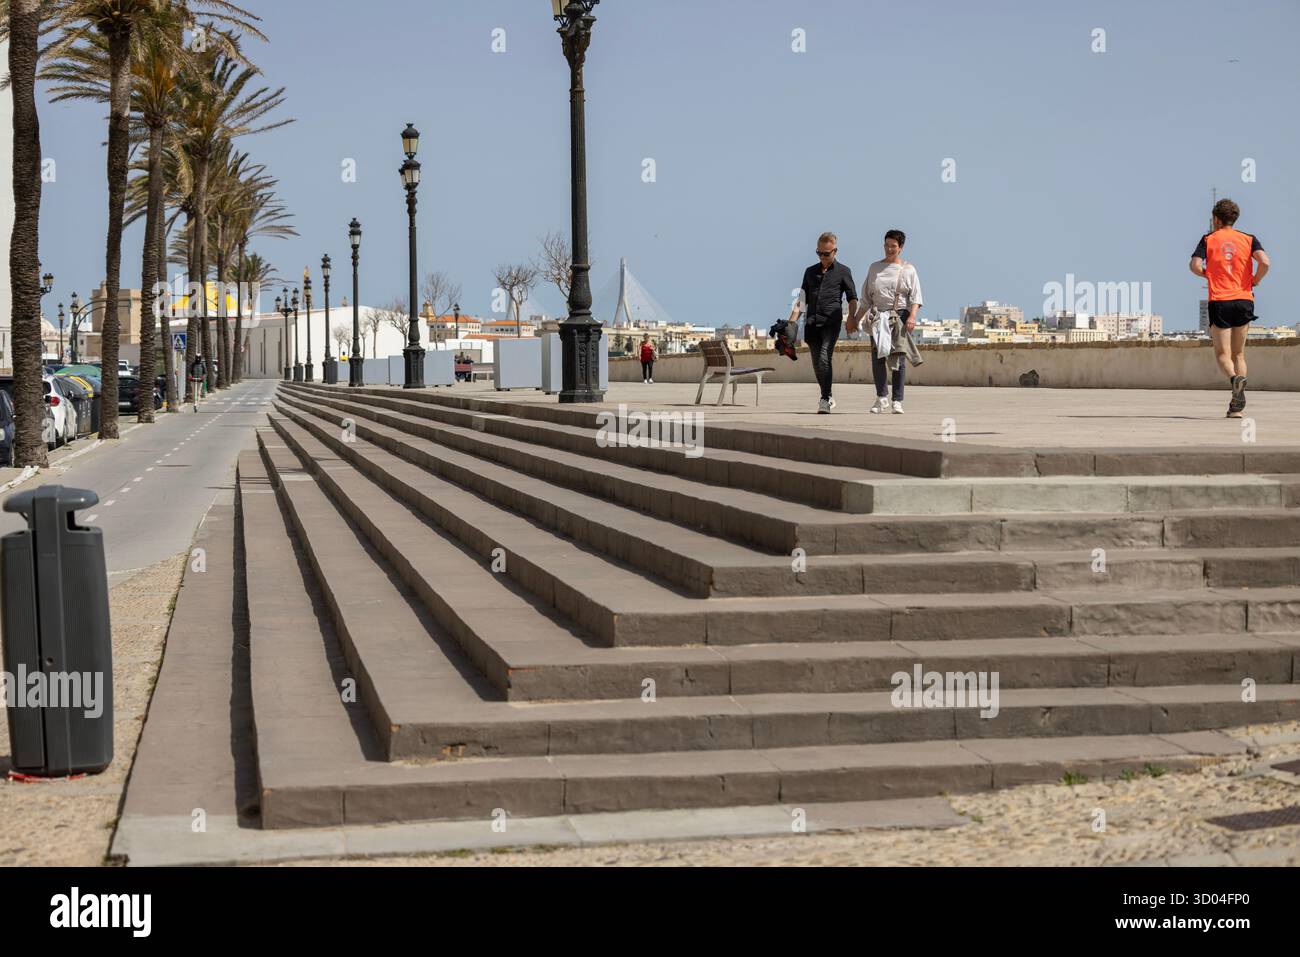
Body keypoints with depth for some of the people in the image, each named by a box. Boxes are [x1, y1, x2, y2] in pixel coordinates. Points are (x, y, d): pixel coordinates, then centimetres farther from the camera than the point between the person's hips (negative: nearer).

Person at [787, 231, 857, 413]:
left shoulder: (842, 271, 8)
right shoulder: (810, 271, 18)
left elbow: (852, 298, 7)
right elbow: (802, 299, 20)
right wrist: (792, 322, 9)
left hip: (831, 322, -4)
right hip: (811, 322, 4)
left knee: (824, 358, -19)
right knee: (817, 363, 4)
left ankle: (825, 399, -16)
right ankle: (828, 397, 18)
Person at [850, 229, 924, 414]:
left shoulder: (908, 270, 8)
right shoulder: (874, 267, 16)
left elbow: (915, 297, 0)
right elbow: (866, 298, 20)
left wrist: (912, 316, -16)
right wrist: (855, 319, 16)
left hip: (900, 316, -2)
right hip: (878, 317, 2)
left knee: (898, 359, -7)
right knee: (877, 357, -7)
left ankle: (897, 402, -3)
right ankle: (881, 398, 5)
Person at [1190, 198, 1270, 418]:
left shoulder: (1208, 239, 5)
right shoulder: (1249, 239, 8)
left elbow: (1195, 265, -9)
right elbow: (1265, 262, -9)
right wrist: (1254, 281, 8)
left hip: (1219, 302, -2)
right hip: (1244, 300, 2)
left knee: (1223, 354, 0)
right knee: (1239, 354, 11)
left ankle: (1235, 378, -33)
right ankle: (1237, 405, 3)